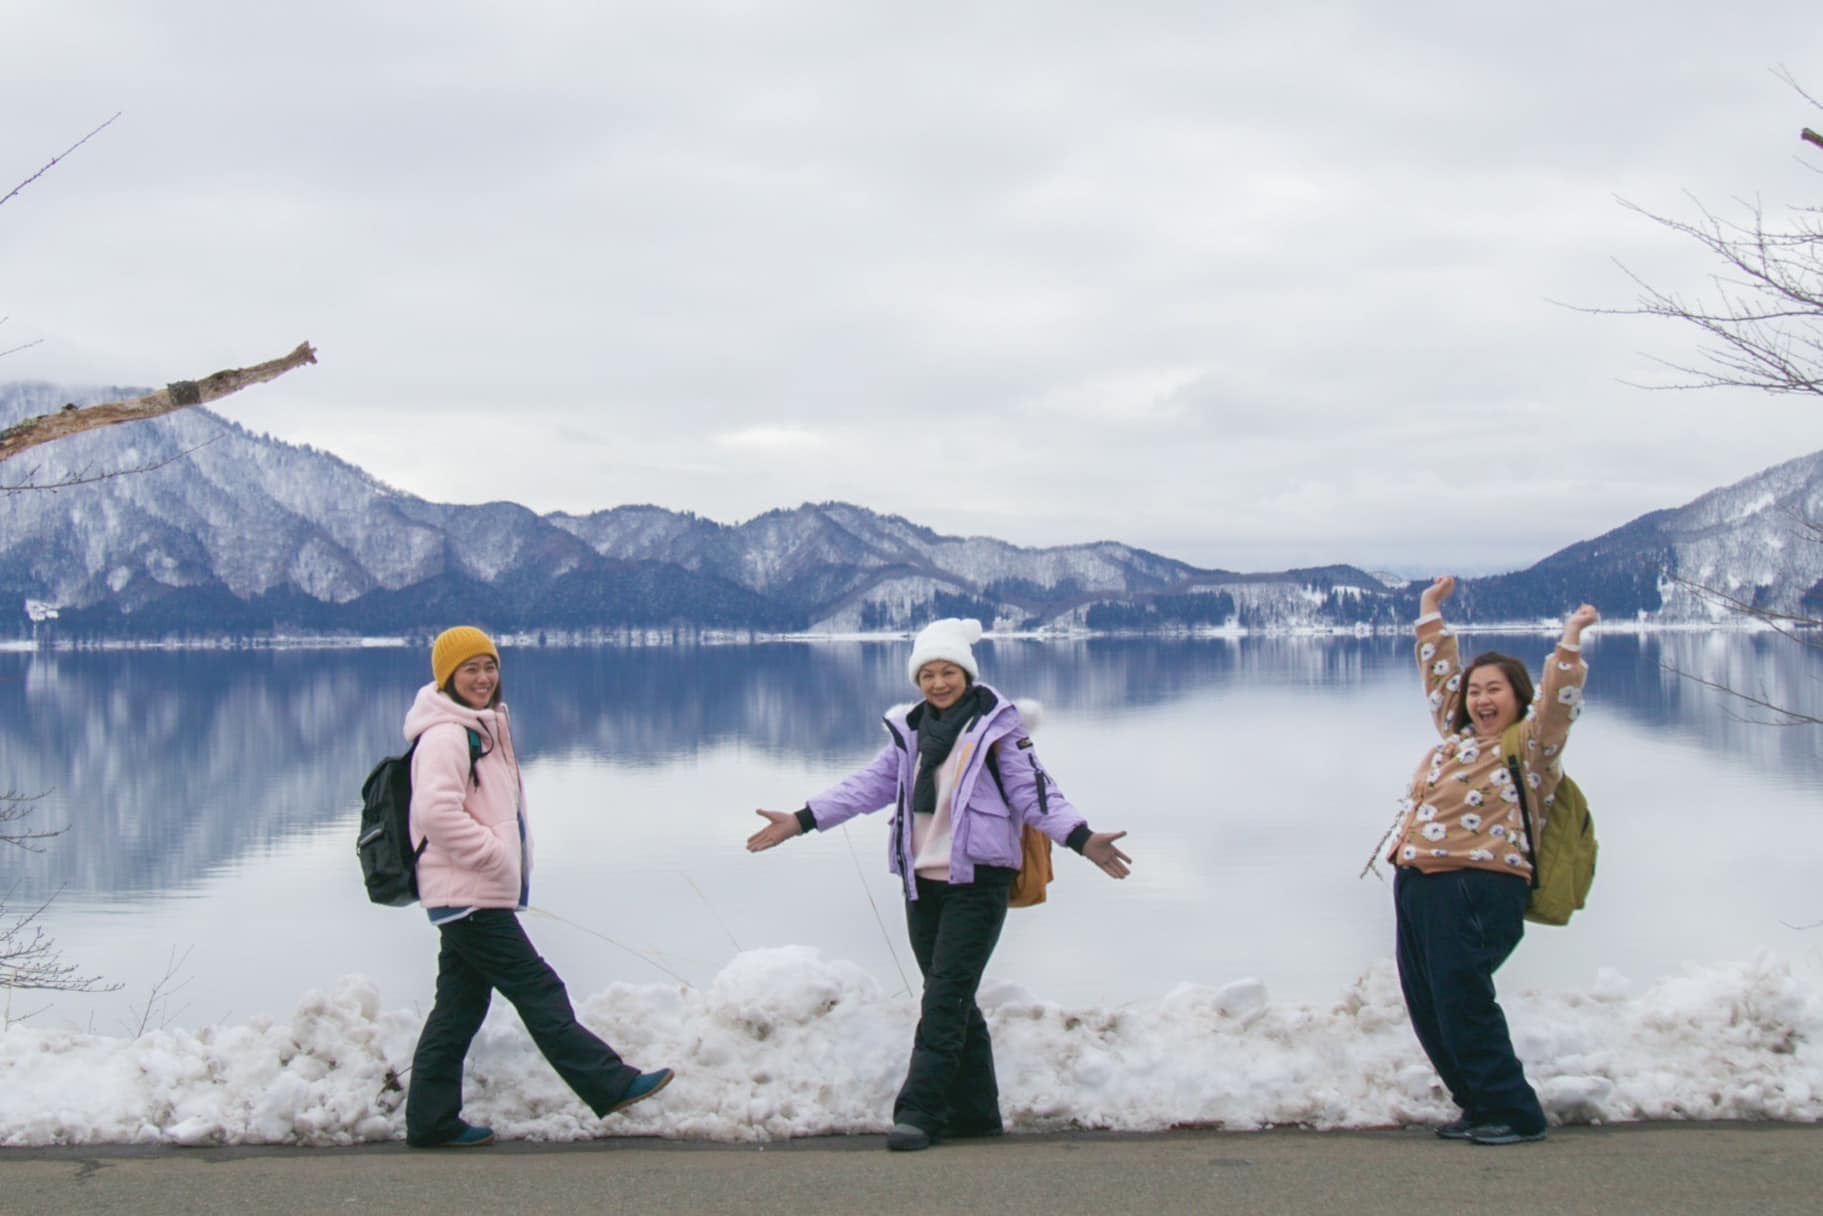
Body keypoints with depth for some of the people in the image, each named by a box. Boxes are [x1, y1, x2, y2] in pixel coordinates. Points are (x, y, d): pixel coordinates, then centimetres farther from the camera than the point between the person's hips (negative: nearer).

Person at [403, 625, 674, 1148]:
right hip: (468, 895, -10)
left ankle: (432, 1120, 14)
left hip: (478, 894, 10)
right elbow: (437, 811, -27)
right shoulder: (444, 736, -14)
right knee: (538, 990, -5)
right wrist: (493, 855, -19)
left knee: (460, 1007, 11)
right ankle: (610, 1084, -1)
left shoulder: (483, 728, 18)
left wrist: (511, 865, 14)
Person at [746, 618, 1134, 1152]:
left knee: (946, 995, -11)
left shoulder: (997, 726, -3)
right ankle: (975, 1111, 17)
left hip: (978, 880, -6)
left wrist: (1081, 838, -22)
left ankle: (918, 1111, -13)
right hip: (922, 881, 6)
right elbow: (870, 785, 17)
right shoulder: (909, 729, 13)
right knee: (951, 999, 9)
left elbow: (1033, 792, -7)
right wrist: (802, 820, 11)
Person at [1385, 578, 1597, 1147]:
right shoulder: (1456, 736, 20)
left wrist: (1569, 642, -23)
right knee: (1427, 1009, 7)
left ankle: (1515, 1113, 2)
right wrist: (1430, 611, 36)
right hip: (1417, 883, 8)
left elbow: (1557, 702, -16)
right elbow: (1440, 677, 32)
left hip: (1476, 890, -8)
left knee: (1462, 1008, -10)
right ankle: (1480, 1108, 18)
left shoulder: (1528, 747, 0)